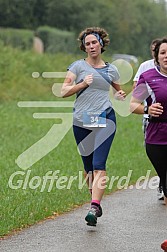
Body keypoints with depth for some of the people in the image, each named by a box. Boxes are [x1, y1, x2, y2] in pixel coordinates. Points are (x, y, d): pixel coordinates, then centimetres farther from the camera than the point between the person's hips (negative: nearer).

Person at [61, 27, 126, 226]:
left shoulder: (111, 69, 12)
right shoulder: (78, 66, 6)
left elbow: (117, 90, 28)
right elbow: (64, 91, -1)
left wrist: (121, 96, 5)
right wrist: (83, 84, -14)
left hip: (105, 120, -1)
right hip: (81, 122, 1)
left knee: (99, 164, -15)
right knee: (88, 166, 8)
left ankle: (94, 207, -22)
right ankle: (96, 201, 25)